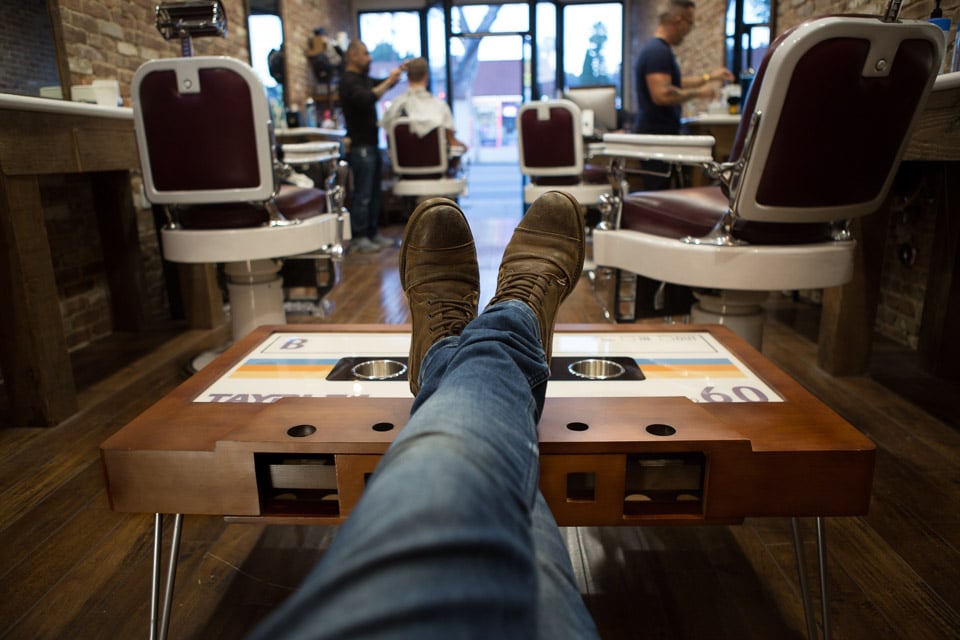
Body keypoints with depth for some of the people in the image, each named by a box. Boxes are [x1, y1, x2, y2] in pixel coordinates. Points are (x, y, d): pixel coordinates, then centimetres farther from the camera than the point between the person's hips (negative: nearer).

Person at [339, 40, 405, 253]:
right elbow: (367, 98, -26)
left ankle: (372, 233, 19)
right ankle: (359, 237, -1)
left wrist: (398, 72, 11)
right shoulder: (349, 81, -11)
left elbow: (381, 84, 27)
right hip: (360, 146, -9)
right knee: (362, 194, -6)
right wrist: (388, 82, -21)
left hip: (371, 144, 9)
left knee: (374, 192, 12)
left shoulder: (363, 78, 18)